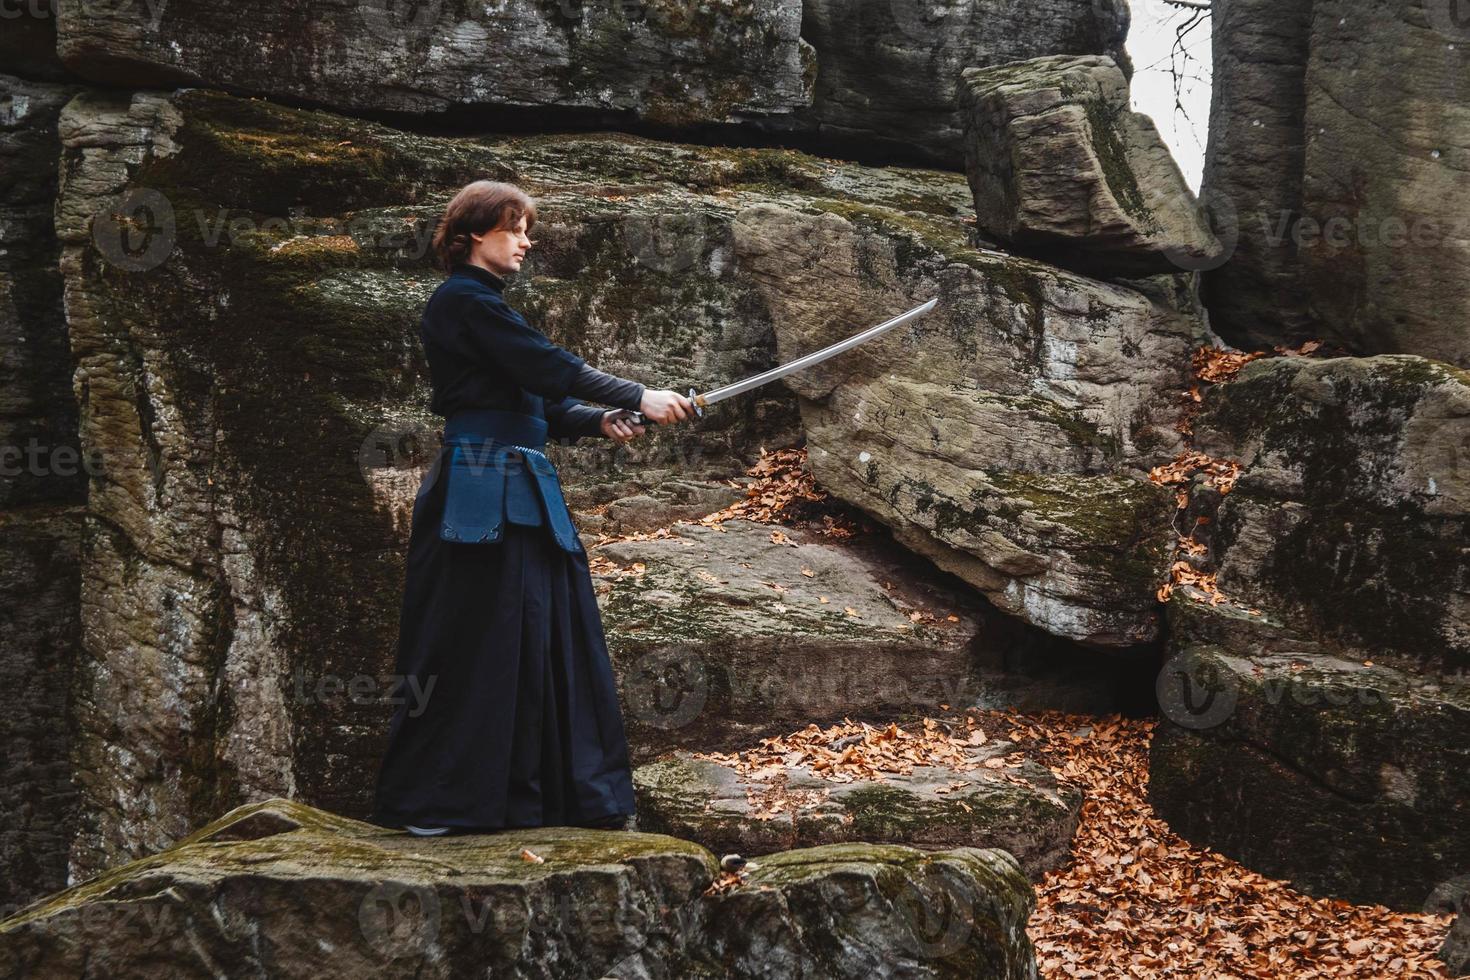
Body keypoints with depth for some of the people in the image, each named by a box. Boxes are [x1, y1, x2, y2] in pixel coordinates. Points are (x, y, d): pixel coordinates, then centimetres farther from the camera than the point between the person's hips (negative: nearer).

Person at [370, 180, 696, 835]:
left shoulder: (484, 305, 21)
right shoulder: (462, 301, -9)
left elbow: (538, 401, 17)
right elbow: (548, 366, -16)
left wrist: (599, 421, 0)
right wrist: (640, 398, -14)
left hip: (520, 493, 10)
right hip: (480, 496, -10)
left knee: (543, 639, 8)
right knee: (469, 645, -5)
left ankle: (536, 793, 14)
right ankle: (422, 803, 4)